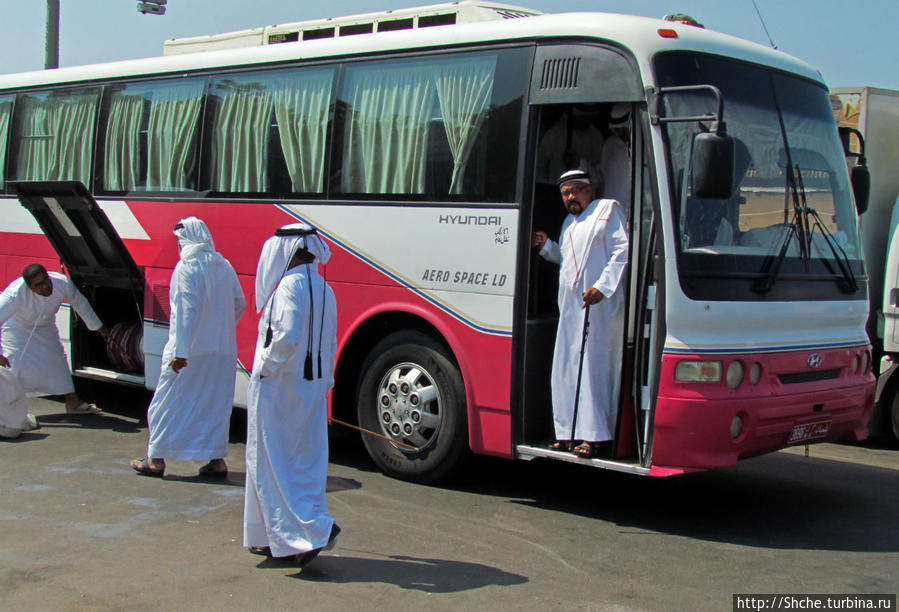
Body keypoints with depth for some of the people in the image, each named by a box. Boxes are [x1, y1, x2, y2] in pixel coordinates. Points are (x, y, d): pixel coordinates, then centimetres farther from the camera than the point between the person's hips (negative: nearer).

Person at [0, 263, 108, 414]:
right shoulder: (15, 294, -41)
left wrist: (98, 326, 5)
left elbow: (80, 303, -7)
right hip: (16, 328, -5)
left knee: (57, 360, 10)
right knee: (12, 366, -16)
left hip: (45, 328, 5)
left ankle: (73, 402, 23)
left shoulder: (63, 284, -28)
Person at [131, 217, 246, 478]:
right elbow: (239, 304, 12)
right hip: (224, 350, 6)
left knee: (168, 403, 7)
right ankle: (217, 459, 14)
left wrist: (180, 352, -19)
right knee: (216, 405, 12)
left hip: (191, 349, -6)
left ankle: (156, 459, 14)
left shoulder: (185, 268, -11)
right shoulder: (224, 266, 7)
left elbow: (185, 312, -18)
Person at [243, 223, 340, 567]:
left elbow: (287, 336, -27)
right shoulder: (323, 289, 10)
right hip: (312, 386, 9)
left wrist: (266, 367, -12)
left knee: (273, 462, 0)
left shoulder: (290, 285, -16)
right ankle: (281, 538, 22)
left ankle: (312, 529, -10)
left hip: (278, 387, -9)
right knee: (306, 460, 11)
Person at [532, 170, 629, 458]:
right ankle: (570, 432, 13)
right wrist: (546, 245, 15)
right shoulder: (569, 222, 24)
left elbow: (622, 251, -7)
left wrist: (602, 286, -17)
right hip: (570, 305, 8)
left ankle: (595, 436, -7)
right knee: (567, 368, 6)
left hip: (600, 305, -8)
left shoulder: (608, 210, 2)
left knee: (596, 365, -9)